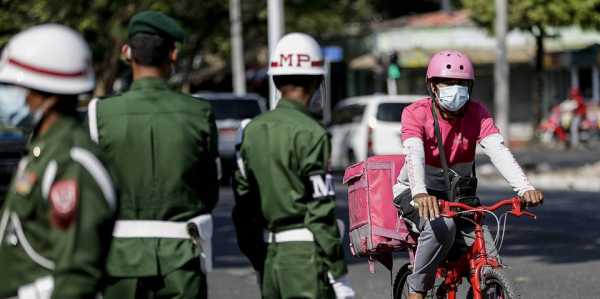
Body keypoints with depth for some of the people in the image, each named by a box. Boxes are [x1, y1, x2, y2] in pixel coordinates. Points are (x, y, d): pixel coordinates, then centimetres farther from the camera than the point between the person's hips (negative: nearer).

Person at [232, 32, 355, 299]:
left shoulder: (254, 130, 9)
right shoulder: (310, 133, -12)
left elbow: (243, 203, 12)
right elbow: (320, 211, -15)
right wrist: (339, 276, -11)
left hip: (271, 255, 7)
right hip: (306, 254, -7)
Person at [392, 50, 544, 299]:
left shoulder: (476, 113, -8)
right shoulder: (416, 113, -16)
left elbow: (498, 151, -23)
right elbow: (414, 155, -33)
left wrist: (525, 188, -40)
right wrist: (420, 193, -54)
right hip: (416, 193, -3)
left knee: (489, 261, -16)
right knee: (442, 227, -36)